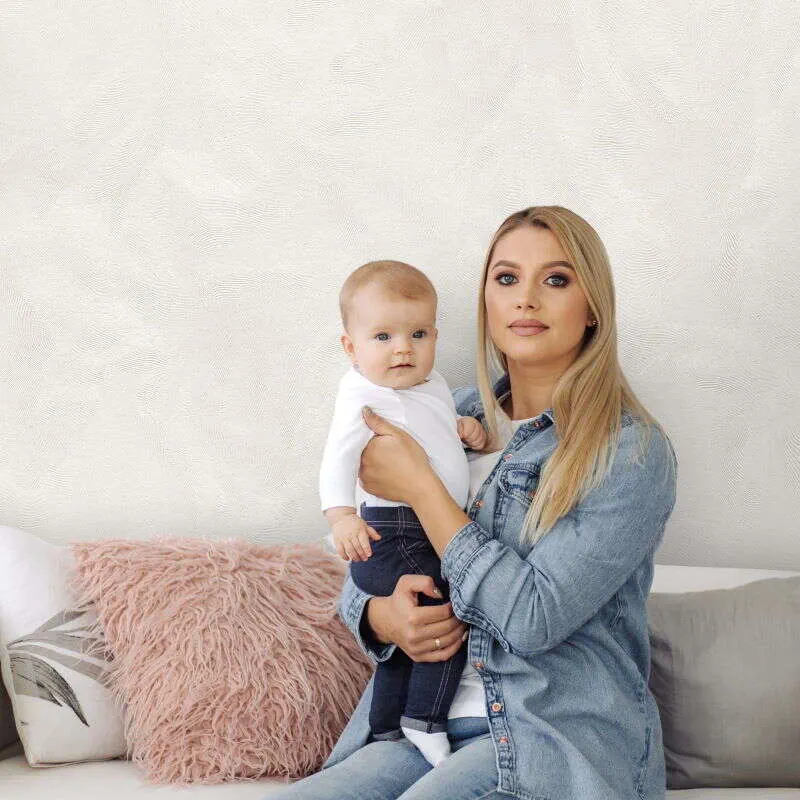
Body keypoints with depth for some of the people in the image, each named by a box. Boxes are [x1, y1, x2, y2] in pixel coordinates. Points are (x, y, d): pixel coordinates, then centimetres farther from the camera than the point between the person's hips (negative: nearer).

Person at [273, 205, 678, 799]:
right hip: (423, 722, 5)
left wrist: (420, 486, -12)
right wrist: (383, 615, -10)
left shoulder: (633, 452, -8)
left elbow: (533, 618, -17)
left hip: (557, 735, -4)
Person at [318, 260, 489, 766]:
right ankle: (424, 720, -3)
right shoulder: (364, 398, -16)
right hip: (393, 536, -9)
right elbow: (339, 456, -28)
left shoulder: (431, 384, 12)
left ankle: (387, 729, 30)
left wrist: (465, 430, 7)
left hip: (436, 531, 9)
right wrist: (341, 514, -44)